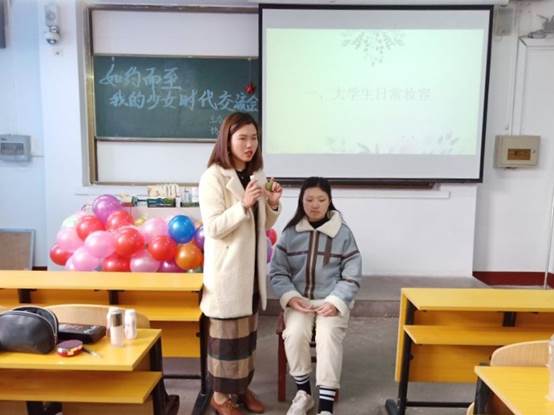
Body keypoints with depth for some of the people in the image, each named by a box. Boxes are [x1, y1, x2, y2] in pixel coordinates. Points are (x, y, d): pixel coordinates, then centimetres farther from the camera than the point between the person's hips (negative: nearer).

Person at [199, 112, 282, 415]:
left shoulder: (257, 175, 8)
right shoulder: (213, 177, -12)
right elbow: (212, 227, -17)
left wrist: (272, 204, -6)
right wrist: (243, 205, -27)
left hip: (252, 266, 7)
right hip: (226, 268, -6)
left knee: (247, 330, 16)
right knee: (226, 331, 5)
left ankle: (242, 387, 33)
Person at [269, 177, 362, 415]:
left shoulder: (343, 234, -3)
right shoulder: (290, 233, 0)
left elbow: (351, 277, -1)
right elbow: (277, 272, 3)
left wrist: (335, 302, -15)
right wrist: (290, 297, -13)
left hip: (332, 300, -1)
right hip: (298, 299, 1)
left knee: (328, 336, -28)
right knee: (294, 334, -26)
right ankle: (303, 393, -3)